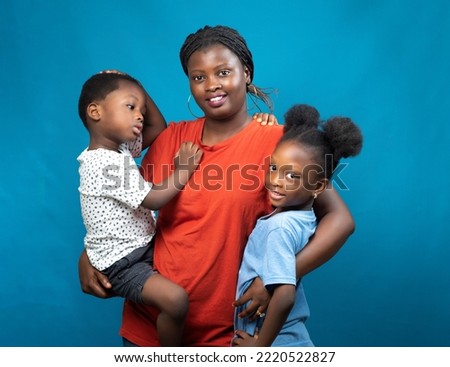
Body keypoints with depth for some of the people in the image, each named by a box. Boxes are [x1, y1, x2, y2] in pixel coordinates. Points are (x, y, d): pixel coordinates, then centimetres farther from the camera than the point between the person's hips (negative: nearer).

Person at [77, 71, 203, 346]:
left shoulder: (121, 146, 5)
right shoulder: (106, 163, -24)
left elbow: (159, 129, 14)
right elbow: (153, 200, -23)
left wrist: (139, 91, 5)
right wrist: (183, 171, -11)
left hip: (141, 247, 10)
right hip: (121, 262, -10)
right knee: (176, 300, -25)